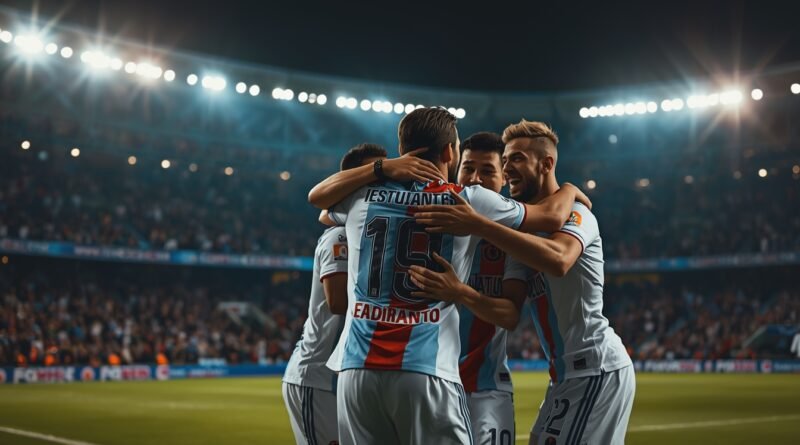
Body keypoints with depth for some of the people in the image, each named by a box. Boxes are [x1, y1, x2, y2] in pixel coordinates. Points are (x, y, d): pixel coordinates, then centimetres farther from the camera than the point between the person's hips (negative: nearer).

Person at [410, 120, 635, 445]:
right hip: (568, 370, 8)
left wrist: (478, 225, -40)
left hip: (596, 368, -8)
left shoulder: (575, 214, -11)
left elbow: (559, 260, -37)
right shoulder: (523, 230, 12)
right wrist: (458, 293, -24)